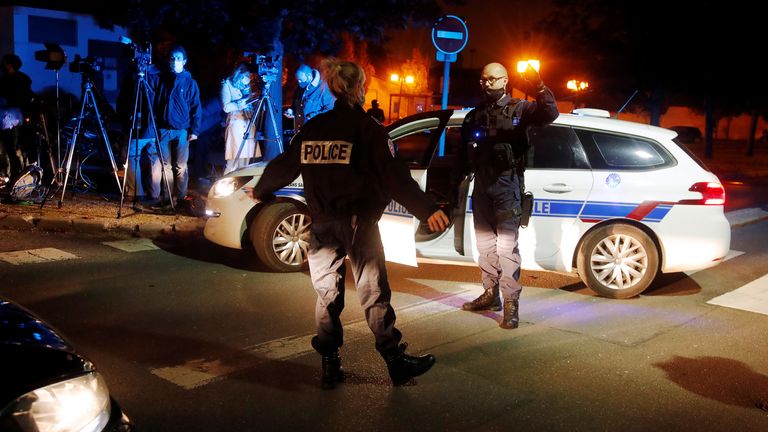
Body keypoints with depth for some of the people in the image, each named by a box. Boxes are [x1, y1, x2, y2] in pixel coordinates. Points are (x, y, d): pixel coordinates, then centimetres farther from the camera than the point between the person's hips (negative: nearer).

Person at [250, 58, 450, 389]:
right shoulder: (366, 127, -8)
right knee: (374, 293, 3)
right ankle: (397, 363, 9)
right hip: (357, 223, -4)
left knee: (327, 294, 13)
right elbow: (393, 175, -17)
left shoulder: (312, 128, 7)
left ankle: (330, 365, 17)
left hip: (322, 225, 5)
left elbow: (284, 166, 17)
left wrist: (260, 191, 34)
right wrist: (427, 210, -21)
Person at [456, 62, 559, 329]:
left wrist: (539, 88, -33)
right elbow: (463, 154, 14)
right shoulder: (474, 116, 15)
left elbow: (550, 114, -17)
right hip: (482, 186, 6)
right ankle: (491, 294, 24)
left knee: (506, 245, -10)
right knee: (485, 242, 12)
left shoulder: (519, 109, 0)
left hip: (507, 186, -6)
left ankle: (511, 302, -6)